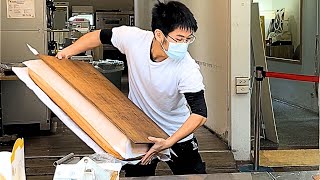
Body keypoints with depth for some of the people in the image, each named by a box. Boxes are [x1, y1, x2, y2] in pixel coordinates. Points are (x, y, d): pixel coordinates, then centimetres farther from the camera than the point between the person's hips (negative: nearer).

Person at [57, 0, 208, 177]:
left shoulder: (188, 69, -31)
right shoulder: (133, 38, -23)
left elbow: (200, 114, -33)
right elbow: (99, 36, -4)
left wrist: (168, 143, -44)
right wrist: (67, 52, -6)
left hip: (177, 134, -2)